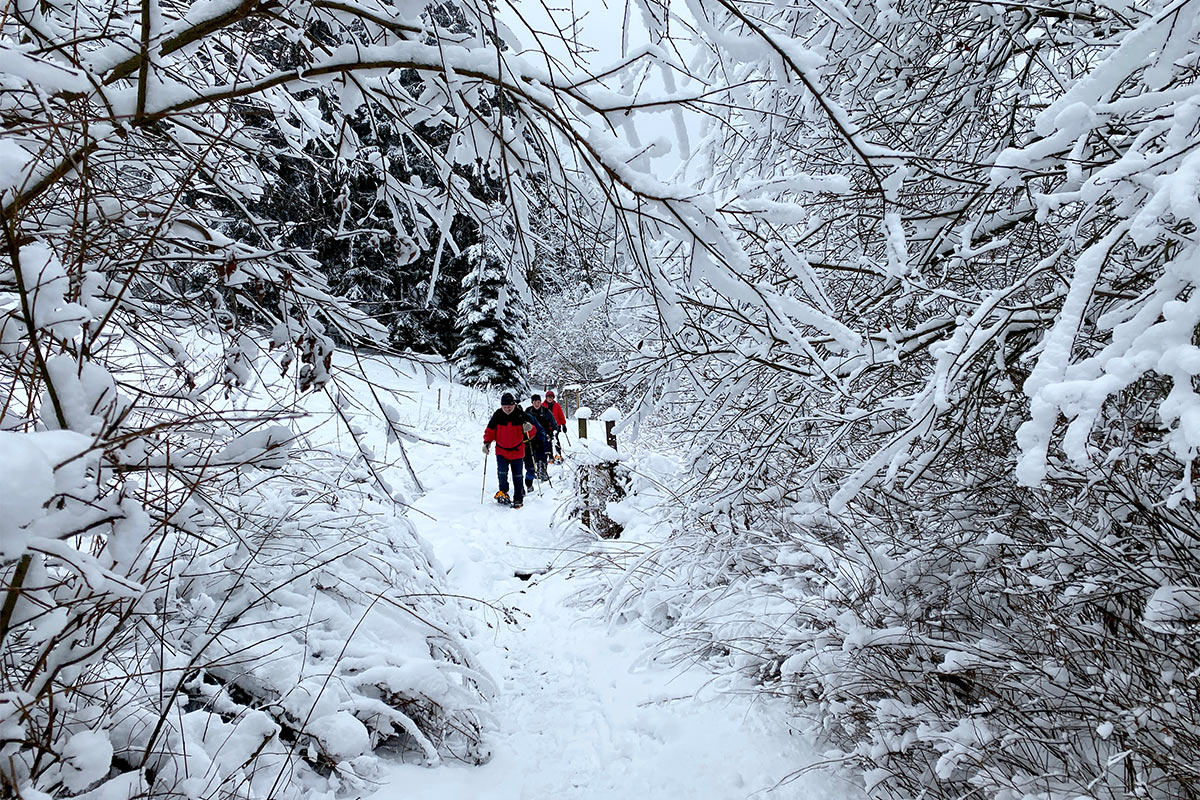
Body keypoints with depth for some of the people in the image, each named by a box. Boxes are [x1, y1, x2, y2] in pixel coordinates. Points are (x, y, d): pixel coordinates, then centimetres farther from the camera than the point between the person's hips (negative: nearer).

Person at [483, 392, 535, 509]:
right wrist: (487, 442, -12)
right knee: (502, 472, -15)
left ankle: (518, 499, 17)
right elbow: (490, 430, 2)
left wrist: (528, 428, -25)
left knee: (517, 476, 4)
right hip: (501, 450, 0)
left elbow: (532, 432, -2)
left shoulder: (521, 414, -7)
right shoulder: (497, 415, -7)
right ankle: (503, 492, 8)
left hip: (517, 451, 0)